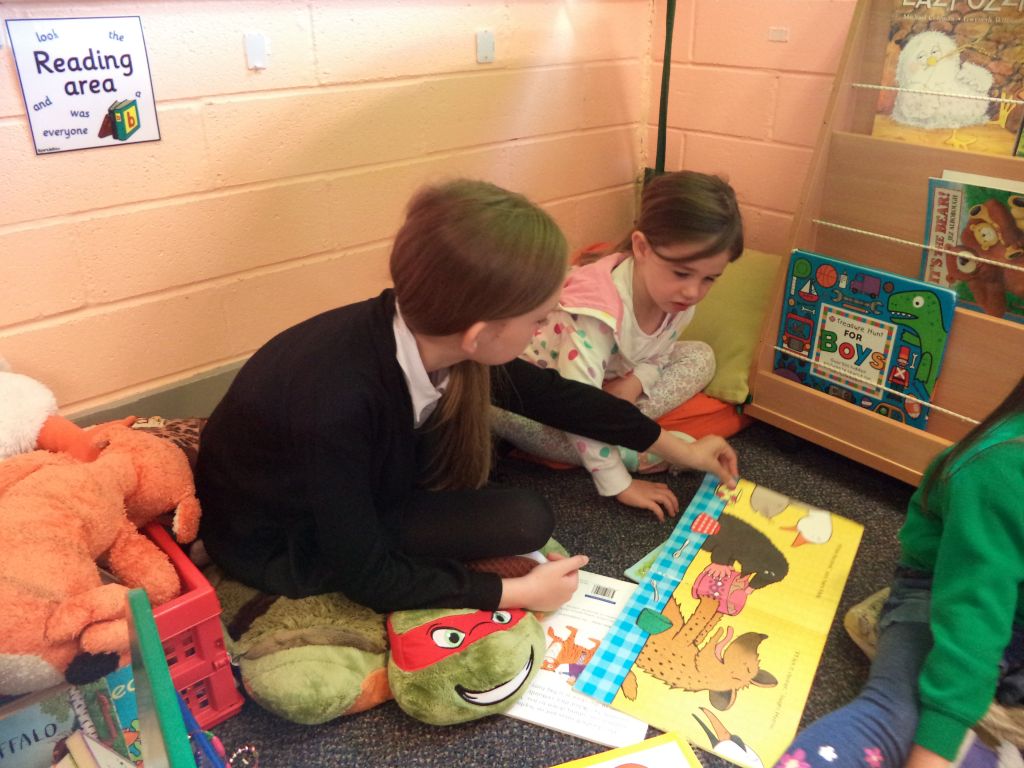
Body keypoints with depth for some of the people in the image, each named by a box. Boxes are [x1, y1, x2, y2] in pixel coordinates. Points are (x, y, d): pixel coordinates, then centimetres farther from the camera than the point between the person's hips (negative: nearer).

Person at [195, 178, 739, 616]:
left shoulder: (424, 334, -20)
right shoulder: (334, 402, -40)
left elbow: (549, 394, -4)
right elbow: (365, 576, -27)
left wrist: (675, 448, 8)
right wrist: (516, 593, -20)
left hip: (355, 482, 7)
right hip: (276, 541, -6)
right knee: (525, 521, -16)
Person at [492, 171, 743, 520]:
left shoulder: (678, 294, -19)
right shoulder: (600, 310, -40)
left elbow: (659, 350, 0)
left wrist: (636, 381, -23)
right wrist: (619, 485, -37)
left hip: (615, 379, 6)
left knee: (700, 357, -7)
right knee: (504, 410, -38)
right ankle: (635, 451, -26)